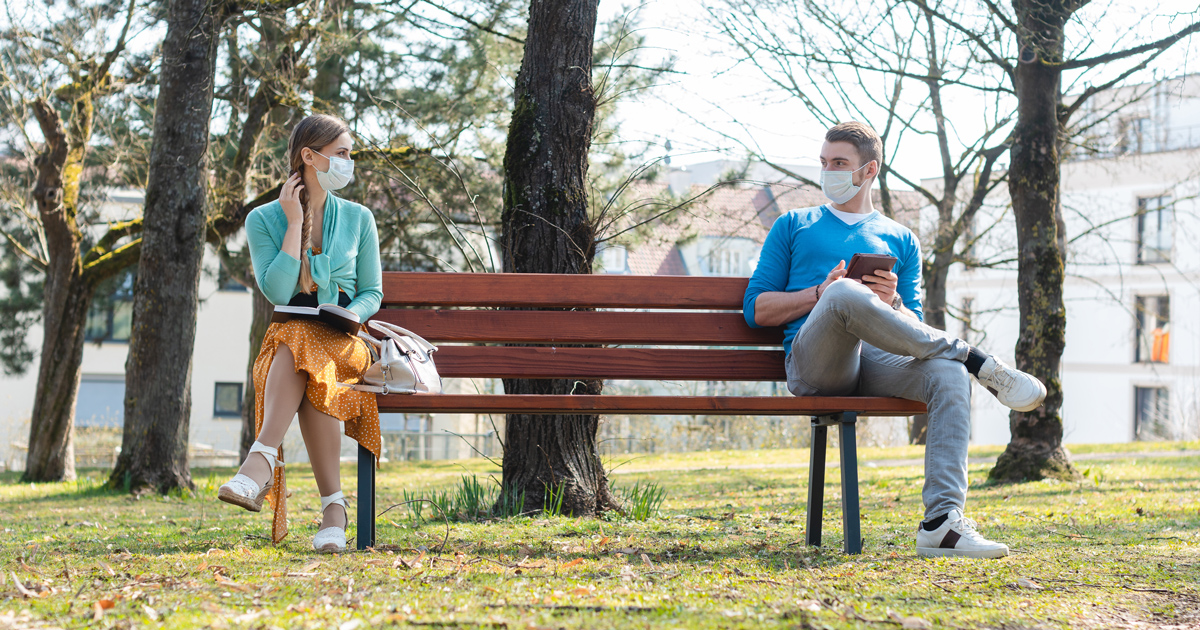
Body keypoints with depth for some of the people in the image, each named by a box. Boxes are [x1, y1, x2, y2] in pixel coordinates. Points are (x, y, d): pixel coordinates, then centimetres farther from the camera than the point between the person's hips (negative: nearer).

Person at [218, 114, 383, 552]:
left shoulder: (358, 219, 11)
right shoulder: (264, 219, 5)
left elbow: (372, 292, 12)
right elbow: (277, 291, -8)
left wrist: (349, 315, -11)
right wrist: (295, 223, -7)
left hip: (343, 342, 0)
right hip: (289, 336, 0)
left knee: (301, 353, -36)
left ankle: (261, 463, -48)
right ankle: (332, 505, -45)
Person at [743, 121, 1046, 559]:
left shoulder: (901, 240, 27)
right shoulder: (793, 226, 24)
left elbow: (913, 333, 19)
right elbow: (756, 310, 13)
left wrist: (892, 303, -5)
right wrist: (822, 293, -3)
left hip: (878, 361, 3)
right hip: (813, 362, -2)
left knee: (949, 374, -32)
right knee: (844, 293, -37)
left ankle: (941, 523, -41)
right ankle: (977, 360, -27)